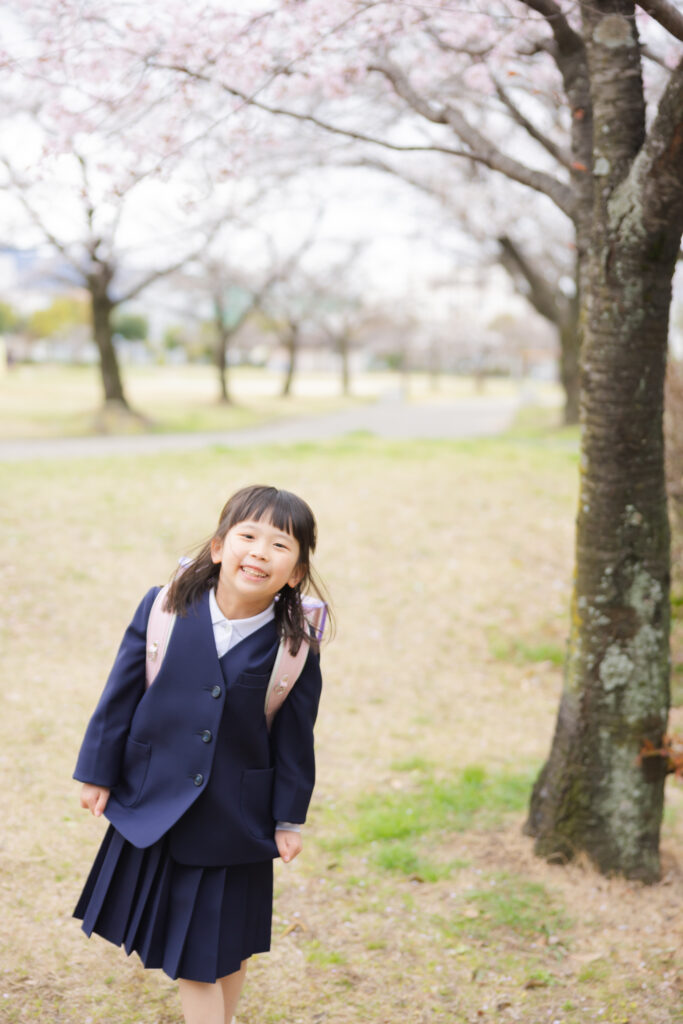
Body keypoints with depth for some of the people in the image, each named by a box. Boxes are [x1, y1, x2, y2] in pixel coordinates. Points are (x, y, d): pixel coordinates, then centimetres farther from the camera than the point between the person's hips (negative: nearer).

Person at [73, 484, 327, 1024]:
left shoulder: (296, 648, -12)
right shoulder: (163, 609, -11)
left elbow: (295, 739, -4)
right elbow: (121, 694, -2)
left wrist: (289, 818, 0)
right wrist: (98, 772, 1)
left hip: (235, 818, -1)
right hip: (153, 805, 1)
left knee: (224, 945, 14)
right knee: (185, 952, 14)